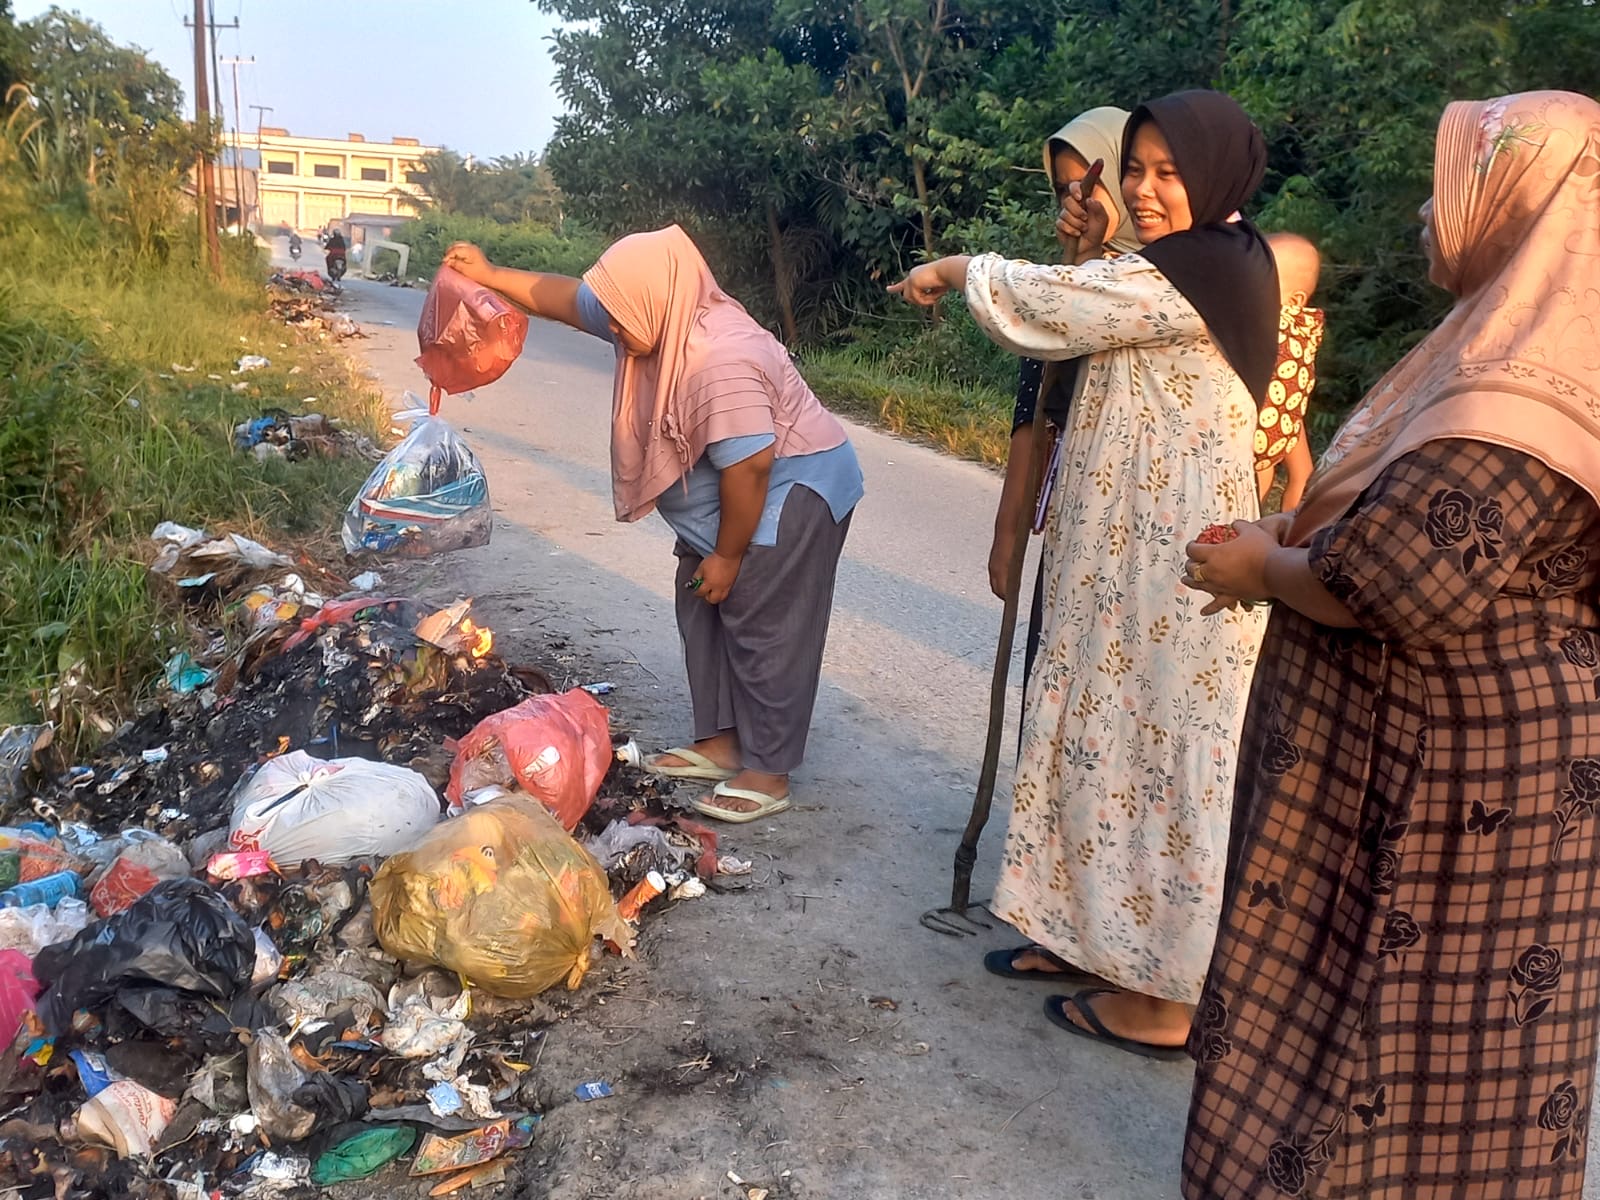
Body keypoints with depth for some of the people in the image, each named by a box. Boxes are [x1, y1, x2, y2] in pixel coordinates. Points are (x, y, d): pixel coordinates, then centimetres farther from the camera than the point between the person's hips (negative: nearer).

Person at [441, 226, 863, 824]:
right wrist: (490, 276, 9)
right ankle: (721, 741, 24)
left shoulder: (719, 363, -32)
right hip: (729, 501, 10)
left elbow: (748, 468, -31)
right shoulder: (665, 320, -4)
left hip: (791, 494, -10)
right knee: (705, 614, 13)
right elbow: (570, 298, 9)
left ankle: (768, 774, 5)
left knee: (763, 630, -5)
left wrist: (727, 555, -21)